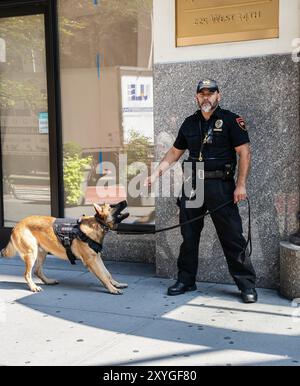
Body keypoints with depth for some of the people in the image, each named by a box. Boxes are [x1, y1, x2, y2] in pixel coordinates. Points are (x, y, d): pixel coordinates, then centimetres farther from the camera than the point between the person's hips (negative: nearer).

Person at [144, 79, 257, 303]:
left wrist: (241, 185, -14)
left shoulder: (231, 120, -1)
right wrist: (155, 175, 11)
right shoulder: (190, 123, 14)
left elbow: (244, 153, -6)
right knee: (189, 236, 9)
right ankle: (186, 280, 22)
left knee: (232, 237, -4)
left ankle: (247, 285, 5)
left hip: (220, 185, -5)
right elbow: (174, 153, 20)